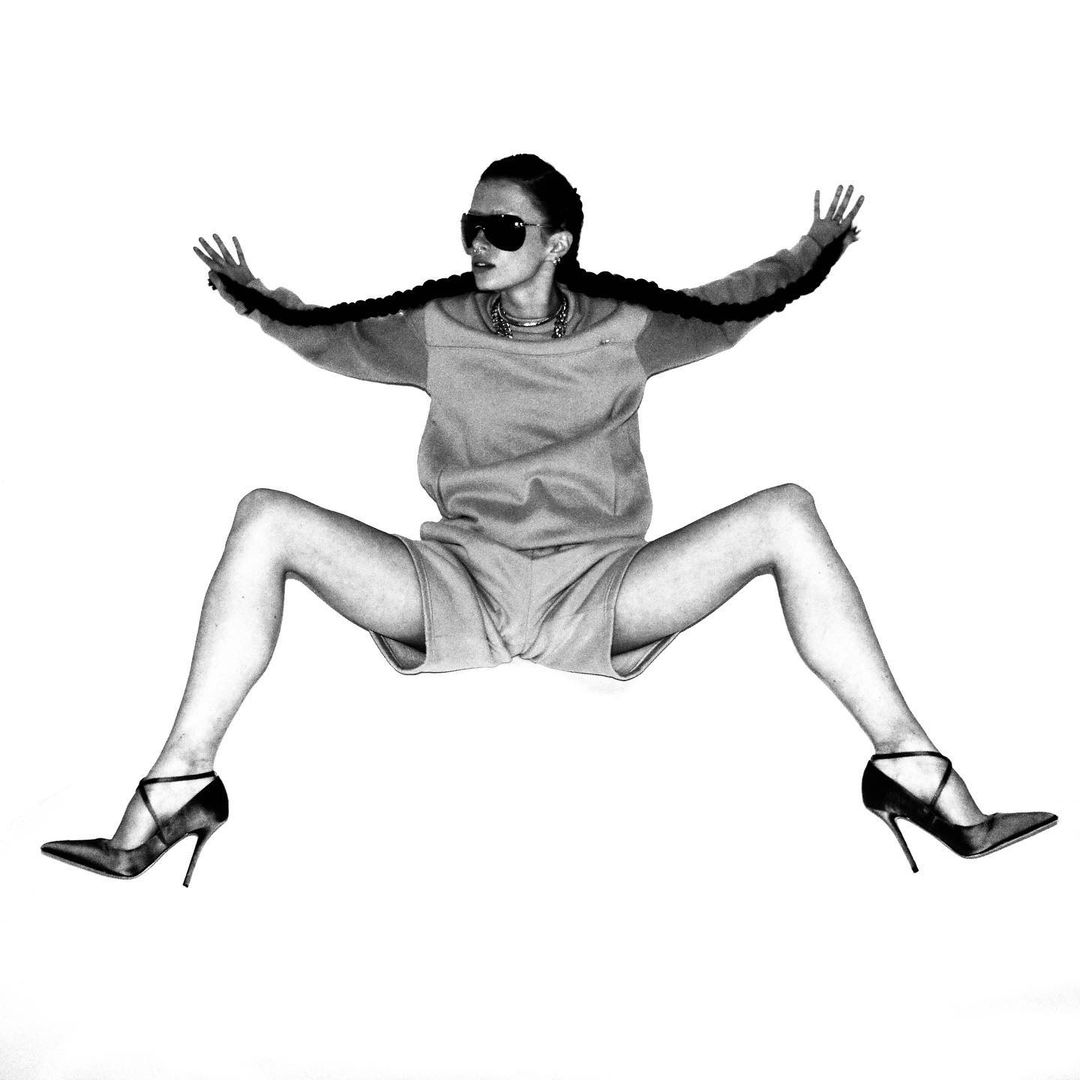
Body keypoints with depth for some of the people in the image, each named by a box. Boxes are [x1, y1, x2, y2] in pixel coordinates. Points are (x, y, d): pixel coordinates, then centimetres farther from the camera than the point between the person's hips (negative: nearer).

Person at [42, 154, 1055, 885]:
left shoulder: (622, 328, 6)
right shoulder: (438, 329, 7)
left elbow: (727, 308, 19)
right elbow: (327, 336, 21)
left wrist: (812, 255, 10)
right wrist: (254, 299, 14)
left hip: (598, 593, 0)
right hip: (450, 590, 1)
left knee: (785, 514, -21)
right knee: (265, 519, -19)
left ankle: (912, 768, -17)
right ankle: (177, 789, -17)